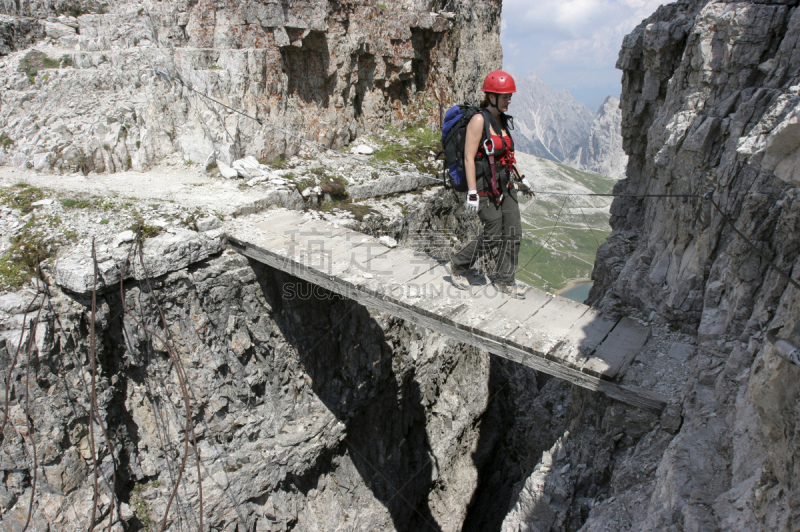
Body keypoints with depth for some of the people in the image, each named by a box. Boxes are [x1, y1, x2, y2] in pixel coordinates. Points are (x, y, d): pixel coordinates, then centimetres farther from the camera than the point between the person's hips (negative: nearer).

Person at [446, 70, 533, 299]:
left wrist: (521, 179, 21)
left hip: (505, 185, 8)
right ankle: (457, 266, 19)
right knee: (493, 235, -2)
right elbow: (469, 158, -19)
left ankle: (505, 280, 21)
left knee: (514, 232, 6)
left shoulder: (501, 120, 10)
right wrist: (472, 194, -22)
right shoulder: (479, 120, -15)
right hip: (485, 187, -8)